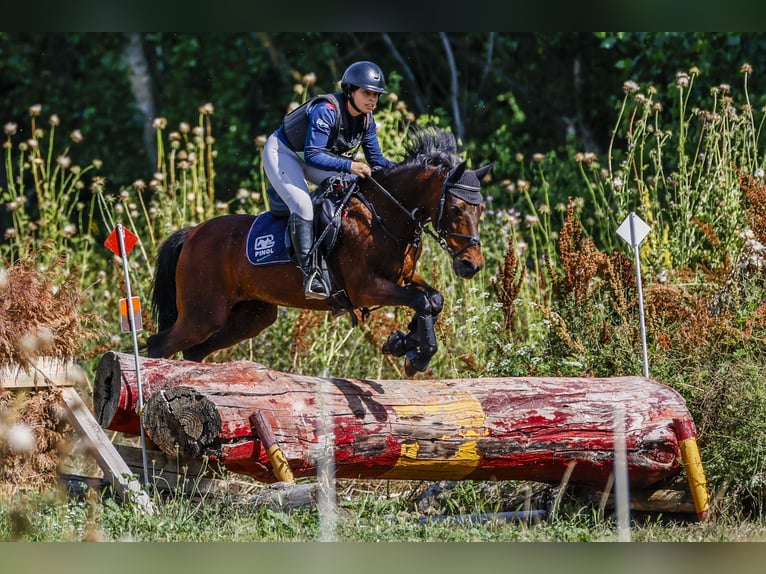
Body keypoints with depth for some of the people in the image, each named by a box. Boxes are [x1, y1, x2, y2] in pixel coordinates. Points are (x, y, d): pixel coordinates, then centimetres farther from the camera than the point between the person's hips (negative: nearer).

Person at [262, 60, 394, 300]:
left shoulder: (366, 120, -9)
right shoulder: (326, 111, -33)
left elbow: (375, 159, -1)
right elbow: (312, 155, -38)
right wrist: (349, 165, -48)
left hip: (313, 156, 8)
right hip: (282, 152, -8)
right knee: (302, 206, -28)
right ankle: (309, 273, -29)